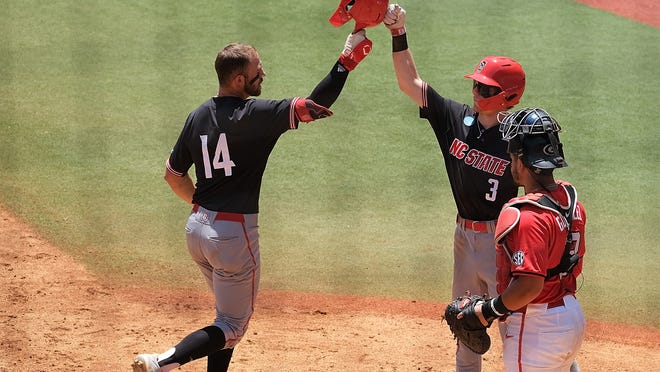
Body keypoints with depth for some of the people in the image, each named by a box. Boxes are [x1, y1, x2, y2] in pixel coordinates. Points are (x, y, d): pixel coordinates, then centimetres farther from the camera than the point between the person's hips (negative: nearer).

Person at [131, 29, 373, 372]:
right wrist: (347, 59, -16)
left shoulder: (198, 117, 5)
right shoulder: (253, 115, -16)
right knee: (233, 326, 3)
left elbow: (173, 174, 13)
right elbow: (314, 105, -21)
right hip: (233, 234, -8)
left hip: (196, 228, 8)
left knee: (228, 314, 23)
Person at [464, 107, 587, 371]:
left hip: (536, 328, -9)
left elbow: (530, 285, -29)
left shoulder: (527, 216, -25)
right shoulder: (571, 199, 4)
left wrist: (489, 311, -16)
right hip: (573, 317, 9)